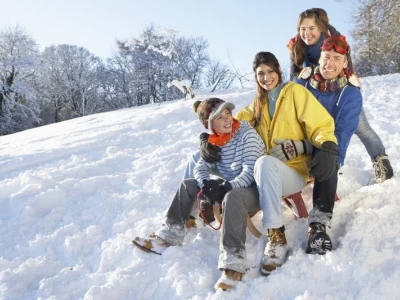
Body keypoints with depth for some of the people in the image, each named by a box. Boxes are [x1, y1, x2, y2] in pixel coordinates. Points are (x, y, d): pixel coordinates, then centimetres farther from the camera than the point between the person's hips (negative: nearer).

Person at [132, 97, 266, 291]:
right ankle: (169, 236, 1)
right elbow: (200, 168, -1)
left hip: (254, 189, -7)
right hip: (229, 187, 7)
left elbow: (251, 171, -22)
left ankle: (233, 262, -42)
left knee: (232, 197, -40)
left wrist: (227, 187, -34)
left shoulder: (246, 133, -15)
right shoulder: (213, 141, 3)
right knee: (188, 185, 3)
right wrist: (206, 184, -23)